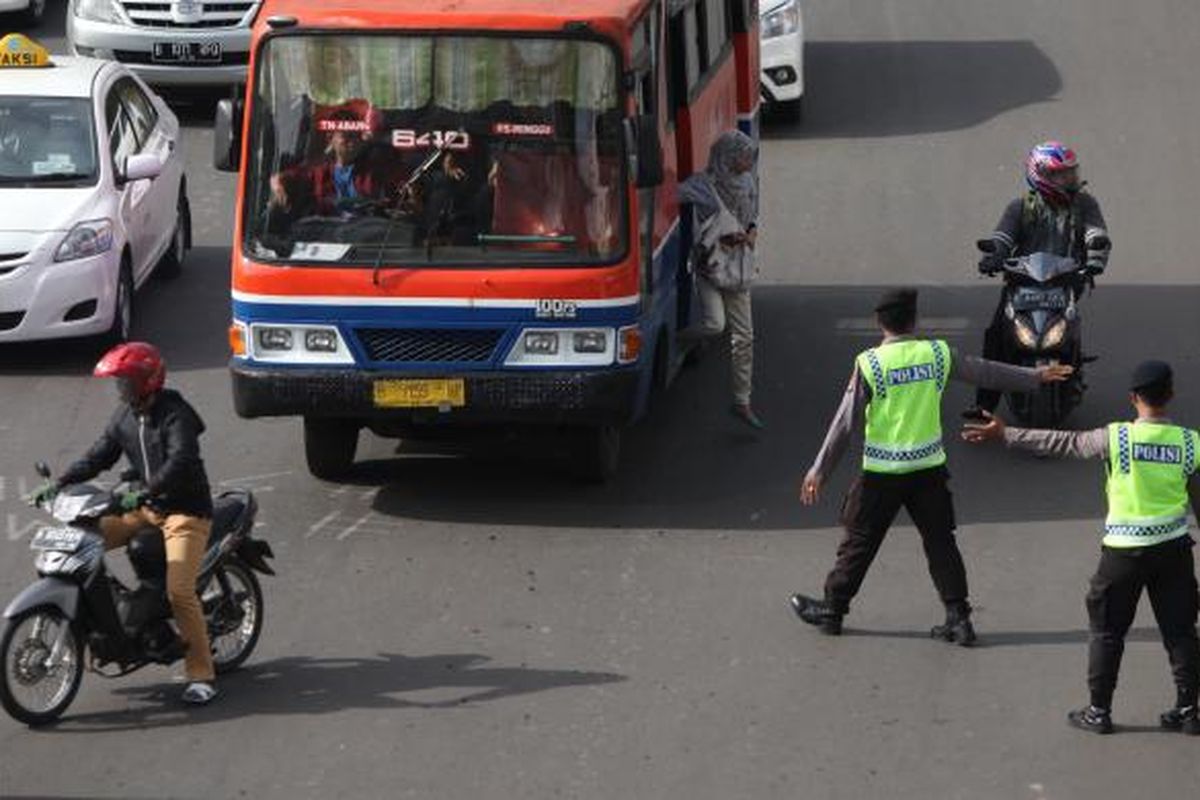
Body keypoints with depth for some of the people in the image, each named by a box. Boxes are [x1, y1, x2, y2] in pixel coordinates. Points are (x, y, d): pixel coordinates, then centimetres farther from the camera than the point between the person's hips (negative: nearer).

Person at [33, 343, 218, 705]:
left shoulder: (175, 415, -16)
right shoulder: (126, 415, 9)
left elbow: (180, 462, -29)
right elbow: (101, 454, 10)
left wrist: (144, 492, -43)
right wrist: (61, 483, -3)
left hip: (185, 510, -8)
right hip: (146, 508, 8)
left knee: (179, 592, -20)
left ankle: (201, 676, -13)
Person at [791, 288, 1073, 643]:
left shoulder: (870, 363, -11)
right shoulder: (937, 354, -2)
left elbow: (845, 420, -11)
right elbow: (985, 372, 10)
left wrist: (820, 470, -6)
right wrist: (1036, 376, 25)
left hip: (882, 470, -2)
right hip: (929, 466, 2)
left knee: (860, 540, 9)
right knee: (940, 541, 9)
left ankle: (831, 610, 21)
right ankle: (958, 617, 6)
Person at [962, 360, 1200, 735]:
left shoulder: (1116, 437, -13)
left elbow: (1064, 443, -6)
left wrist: (1005, 434, 3)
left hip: (1124, 549, -2)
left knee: (1107, 630, 10)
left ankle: (1099, 711, 14)